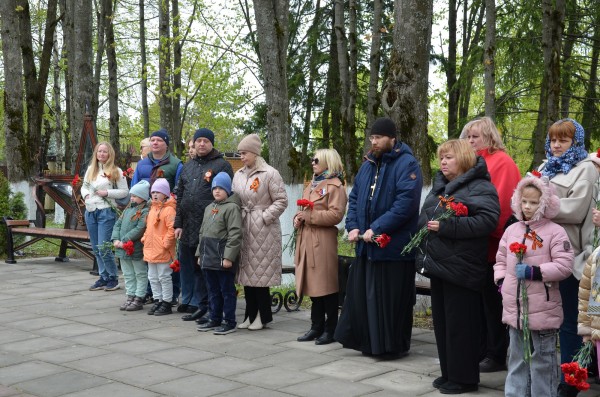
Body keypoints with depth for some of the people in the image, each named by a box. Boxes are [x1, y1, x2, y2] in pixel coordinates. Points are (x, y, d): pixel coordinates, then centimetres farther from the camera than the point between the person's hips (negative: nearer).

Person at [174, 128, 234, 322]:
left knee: (203, 267, -1)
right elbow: (180, 196, 19)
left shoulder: (222, 165, -3)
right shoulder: (188, 166, 17)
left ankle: (198, 304, 8)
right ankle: (187, 301, 27)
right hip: (187, 226, 7)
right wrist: (178, 223, 11)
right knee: (186, 264, 14)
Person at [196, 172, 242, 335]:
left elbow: (235, 235, -16)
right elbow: (202, 232, 23)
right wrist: (200, 253, 18)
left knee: (227, 290, 0)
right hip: (209, 257, 8)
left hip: (223, 259, -8)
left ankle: (229, 322, 7)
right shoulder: (209, 208, 17)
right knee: (213, 291, 15)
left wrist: (228, 257, -20)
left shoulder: (232, 207, -10)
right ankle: (215, 319, 25)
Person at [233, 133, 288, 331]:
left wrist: (264, 218, -13)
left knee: (260, 273, -4)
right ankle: (251, 314, 18)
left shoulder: (270, 174, -7)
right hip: (243, 229, 6)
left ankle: (263, 315, 9)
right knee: (247, 272, 8)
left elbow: (281, 201, -8)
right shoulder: (239, 175, 13)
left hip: (263, 231, -6)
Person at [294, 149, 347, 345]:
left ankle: (330, 330, 6)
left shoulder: (335, 186, -5)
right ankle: (316, 327, 18)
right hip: (306, 239, 8)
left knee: (326, 286, -3)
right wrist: (298, 218, 5)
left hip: (323, 241, -8)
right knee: (313, 285, 11)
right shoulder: (312, 185, 21)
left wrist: (309, 216, -18)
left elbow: (336, 214, -16)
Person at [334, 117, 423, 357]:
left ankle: (393, 346, 14)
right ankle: (369, 343, 23)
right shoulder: (368, 164, 14)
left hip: (394, 245, -7)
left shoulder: (407, 164, -10)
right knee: (362, 295, 11)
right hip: (366, 245, 7)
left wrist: (376, 229, -21)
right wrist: (353, 226, 0)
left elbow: (405, 203, -20)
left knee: (391, 299, 0)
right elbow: (354, 197, 17)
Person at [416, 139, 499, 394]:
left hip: (460, 268, -9)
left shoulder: (480, 187, -9)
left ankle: (463, 378, 10)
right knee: (441, 322, 14)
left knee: (460, 325, -2)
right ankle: (448, 373, 25)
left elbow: (487, 220, -22)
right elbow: (424, 216, 27)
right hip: (437, 264, 9)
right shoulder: (439, 187, 18)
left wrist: (446, 226, -25)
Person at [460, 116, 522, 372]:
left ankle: (497, 356, 11)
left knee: (492, 302, 1)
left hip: (491, 244, -7)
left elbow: (500, 203, -16)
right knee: (477, 299, 12)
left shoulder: (502, 162, -8)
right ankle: (481, 351, 22)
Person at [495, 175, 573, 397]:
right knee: (517, 359, 16)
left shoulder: (555, 232, -9)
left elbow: (564, 266, -15)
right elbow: (501, 260, 19)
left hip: (542, 310, -6)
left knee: (542, 360, 5)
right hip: (514, 308, 6)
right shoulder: (512, 230, 10)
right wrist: (501, 280, 4)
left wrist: (535, 272, -21)